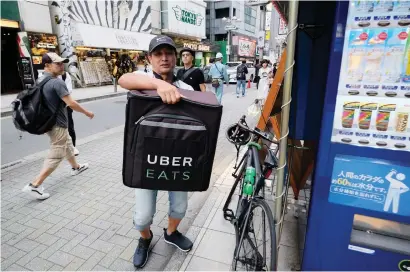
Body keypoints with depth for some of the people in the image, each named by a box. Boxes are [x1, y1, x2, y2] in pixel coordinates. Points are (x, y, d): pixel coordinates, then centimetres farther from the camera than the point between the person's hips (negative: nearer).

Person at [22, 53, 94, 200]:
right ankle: (34, 186, -2)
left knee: (67, 145, 26)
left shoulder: (40, 80, 8)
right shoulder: (57, 82, -22)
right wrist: (87, 113, -11)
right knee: (55, 156, -3)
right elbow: (71, 103, -25)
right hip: (58, 124, -10)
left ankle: (76, 167, 45)